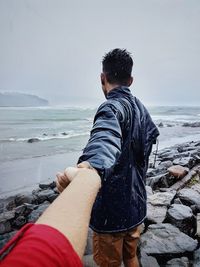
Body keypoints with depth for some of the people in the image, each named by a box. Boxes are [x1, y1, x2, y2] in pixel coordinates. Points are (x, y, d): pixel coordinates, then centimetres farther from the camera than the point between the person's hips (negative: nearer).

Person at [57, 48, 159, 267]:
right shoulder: (140, 107, 7)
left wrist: (91, 165, -63)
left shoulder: (112, 107, -21)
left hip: (113, 208, -8)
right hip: (136, 203, 9)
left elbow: (106, 138, -44)